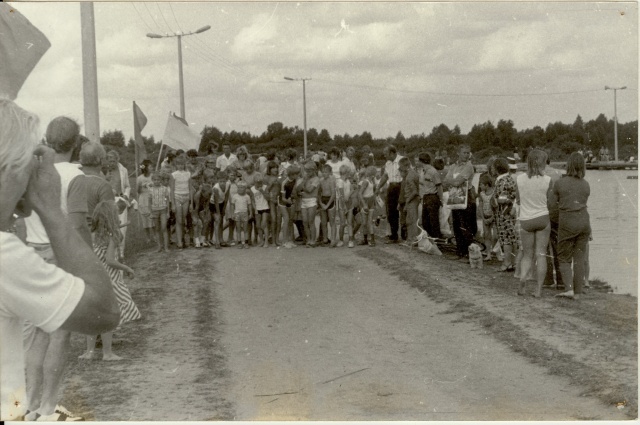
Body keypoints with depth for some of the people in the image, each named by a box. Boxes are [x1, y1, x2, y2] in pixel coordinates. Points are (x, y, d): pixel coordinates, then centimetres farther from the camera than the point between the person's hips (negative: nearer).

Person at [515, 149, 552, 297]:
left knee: (527, 255, 14)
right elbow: (549, 200, -1)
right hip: (543, 218, -1)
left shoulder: (519, 179, -6)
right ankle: (539, 289, 4)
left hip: (526, 220, 1)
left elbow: (518, 199, 6)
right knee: (541, 254, 6)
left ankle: (522, 277, -13)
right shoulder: (547, 180, -10)